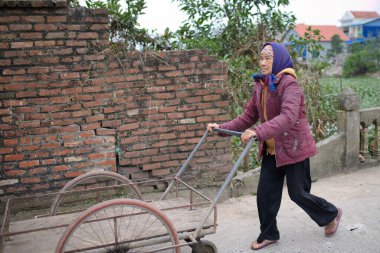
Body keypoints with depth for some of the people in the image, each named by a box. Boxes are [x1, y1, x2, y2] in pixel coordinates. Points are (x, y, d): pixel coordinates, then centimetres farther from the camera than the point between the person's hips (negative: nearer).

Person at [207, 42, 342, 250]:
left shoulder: (289, 84, -20)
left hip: (294, 148, -6)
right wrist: (223, 127, -6)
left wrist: (258, 131, -46)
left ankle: (331, 214, 33)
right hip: (271, 149, 6)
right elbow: (248, 116, 7)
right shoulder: (260, 86, 4)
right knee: (265, 193, 5)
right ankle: (268, 234, 25)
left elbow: (288, 117, -35)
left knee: (298, 193, 5)